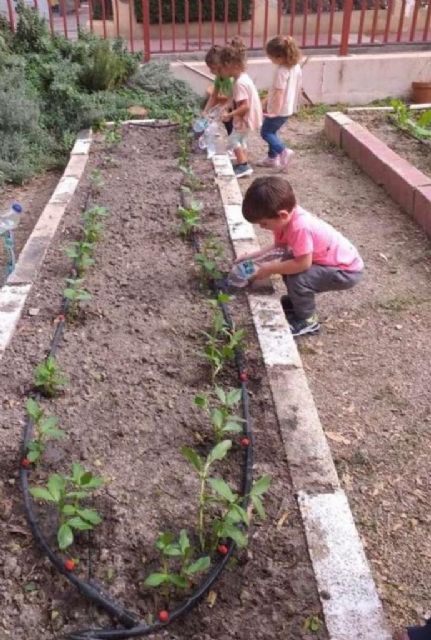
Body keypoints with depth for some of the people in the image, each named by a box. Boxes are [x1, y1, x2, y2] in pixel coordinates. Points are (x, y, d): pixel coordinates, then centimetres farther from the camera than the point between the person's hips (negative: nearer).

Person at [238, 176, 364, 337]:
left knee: (298, 278, -24)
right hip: (329, 260, 9)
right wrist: (254, 256, -2)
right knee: (288, 262, 4)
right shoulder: (288, 216, -8)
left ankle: (307, 320, -1)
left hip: (347, 271, -9)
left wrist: (270, 268, -20)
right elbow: (279, 244, 7)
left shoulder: (300, 226, -34)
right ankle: (297, 301, 25)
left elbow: (302, 264, -32)